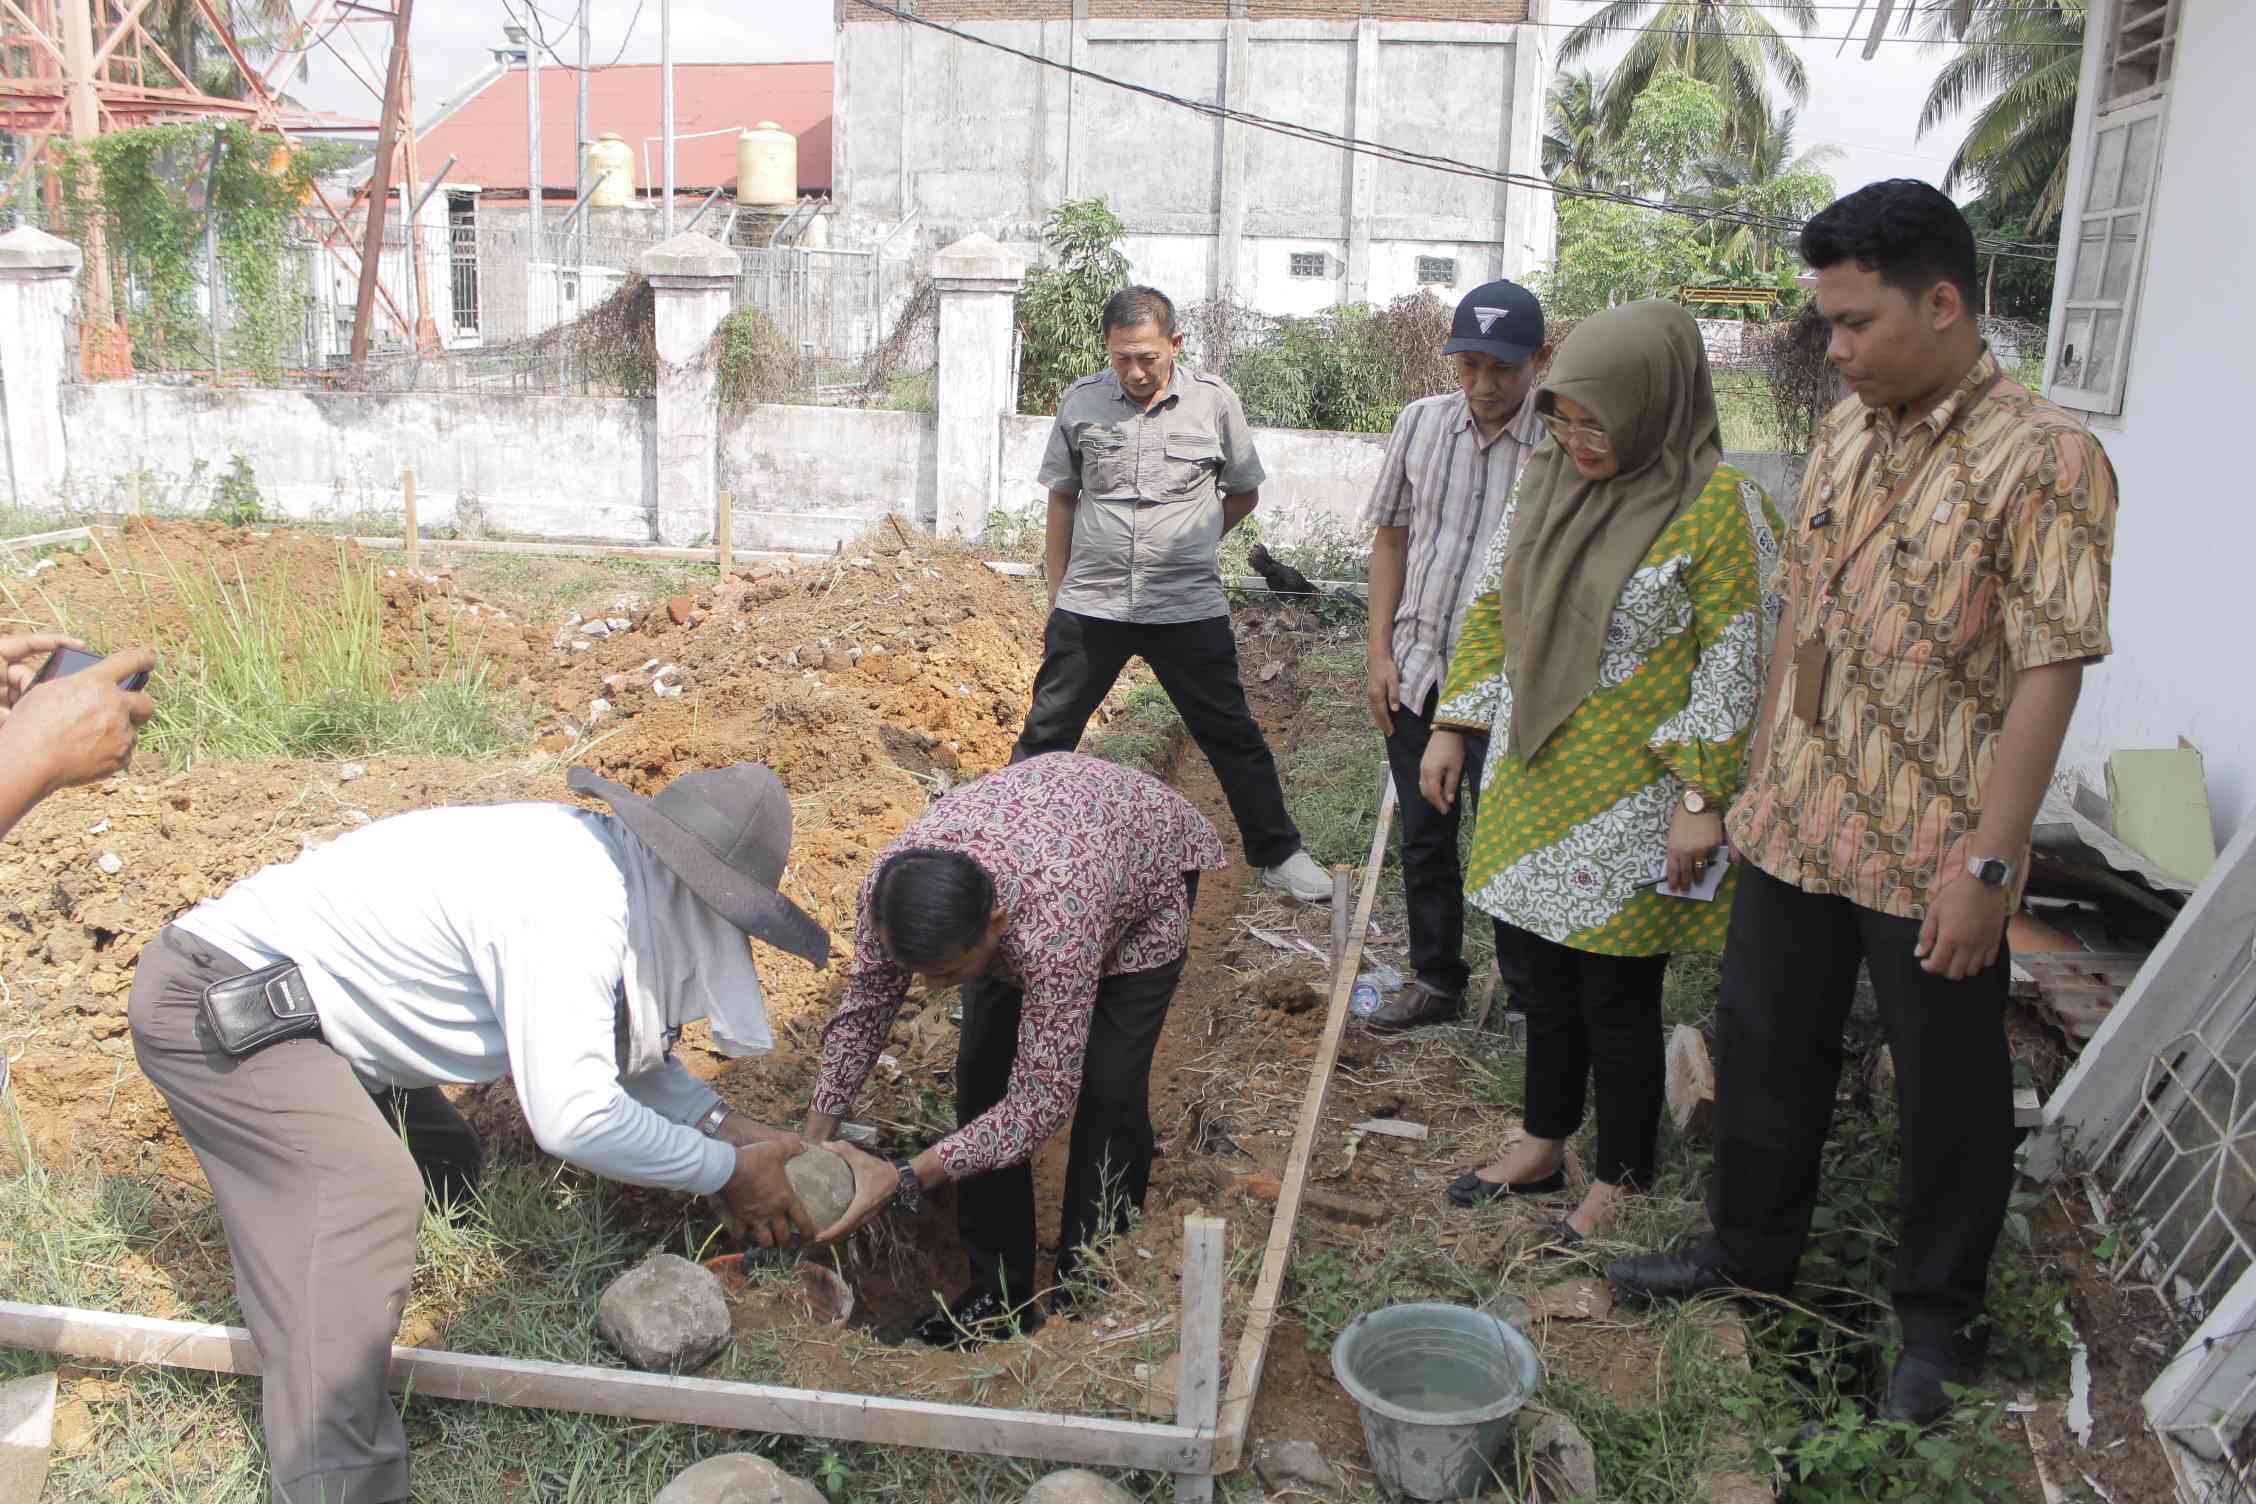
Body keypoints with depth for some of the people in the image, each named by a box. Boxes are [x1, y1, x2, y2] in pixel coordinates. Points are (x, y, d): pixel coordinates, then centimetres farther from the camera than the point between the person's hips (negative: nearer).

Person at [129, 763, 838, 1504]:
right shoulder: (573, 909, -29)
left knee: (444, 1165, 12)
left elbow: (624, 1045, 12)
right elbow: (571, 1117, -30)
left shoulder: (595, 858, -1)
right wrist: (727, 1171, -17)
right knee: (368, 1191, -25)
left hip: (289, 988, 10)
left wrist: (726, 1125, 2)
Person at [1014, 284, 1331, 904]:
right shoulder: (1081, 401, 0)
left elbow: (1244, 493, 11)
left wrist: (1185, 544, 10)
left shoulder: (1214, 401, -3)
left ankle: (1278, 854, 23)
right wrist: (1056, 593, 11)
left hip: (1189, 609, -1)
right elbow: (1063, 500, 11)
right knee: (1046, 735, 8)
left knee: (1233, 737, 9)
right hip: (1089, 606, 1)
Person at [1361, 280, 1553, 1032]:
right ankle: (1437, 981, 33)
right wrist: (1380, 652, 4)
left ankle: (1531, 994, 25)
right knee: (1424, 840, 15)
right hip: (1417, 670, 4)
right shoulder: (1421, 422, 0)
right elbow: (1391, 538, 8)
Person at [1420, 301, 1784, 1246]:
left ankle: (1621, 1178, 25)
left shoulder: (1718, 507, -15)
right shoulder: (1549, 483, 5)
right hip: (1535, 782, 6)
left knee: (1617, 996, 5)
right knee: (1549, 974, 18)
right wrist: (1453, 726, 7)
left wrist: (1703, 797, -17)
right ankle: (1543, 1147, 36)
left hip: (1631, 802, -6)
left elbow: (1736, 662, -15)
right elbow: (1491, 608, 11)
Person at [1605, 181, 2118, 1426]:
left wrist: (1988, 861, -20)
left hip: (1931, 853, -6)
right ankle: (1751, 1250, 40)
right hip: (1796, 823, 7)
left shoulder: (2043, 460, -15)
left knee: (1947, 1089, 11)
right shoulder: (1845, 433, 6)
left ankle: (1939, 1318, 32)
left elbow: (2048, 671, -18)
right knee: (1764, 1044, 19)